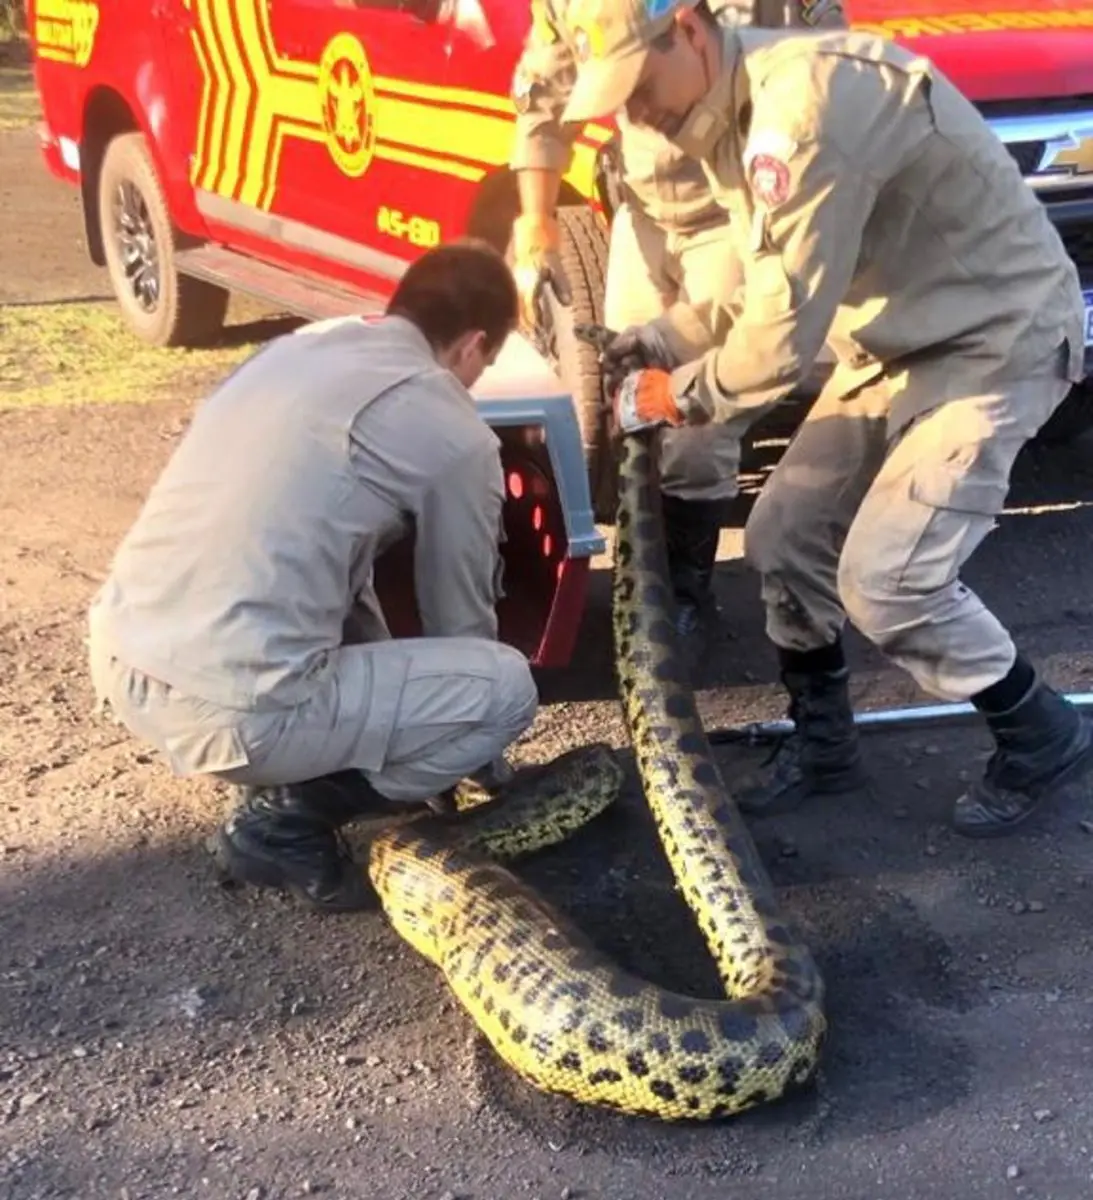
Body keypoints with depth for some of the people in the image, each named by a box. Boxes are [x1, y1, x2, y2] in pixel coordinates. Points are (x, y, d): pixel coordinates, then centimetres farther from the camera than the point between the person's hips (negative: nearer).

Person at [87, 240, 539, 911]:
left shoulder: (298, 346, 16)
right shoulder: (454, 434, -3)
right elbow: (460, 617, 10)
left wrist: (383, 666, 39)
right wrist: (483, 766, 28)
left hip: (117, 657, 8)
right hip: (227, 711, -8)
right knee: (506, 686, 5)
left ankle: (288, 775, 22)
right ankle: (286, 822, 6)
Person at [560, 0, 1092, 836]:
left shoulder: (804, 106, -29)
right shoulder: (734, 115, 3)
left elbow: (786, 332, -29)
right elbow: (765, 283, 14)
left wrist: (677, 395, -12)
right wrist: (656, 341, 0)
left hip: (996, 338, -9)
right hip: (897, 340, 9)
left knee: (887, 578, -14)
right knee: (782, 538, 6)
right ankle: (824, 745, 25)